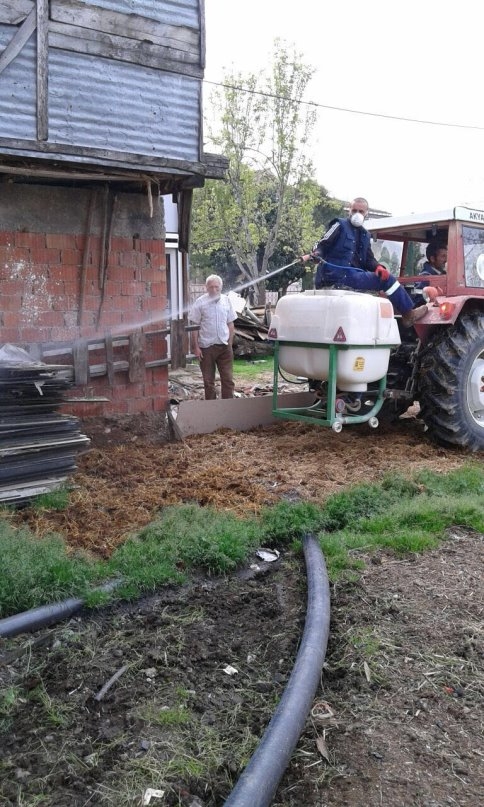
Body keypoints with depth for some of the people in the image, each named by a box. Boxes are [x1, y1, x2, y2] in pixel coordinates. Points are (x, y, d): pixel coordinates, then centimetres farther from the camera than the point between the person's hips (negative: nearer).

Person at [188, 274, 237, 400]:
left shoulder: (226, 300, 4)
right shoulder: (200, 303, -5)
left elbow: (230, 324, 10)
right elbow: (195, 326, -3)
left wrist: (230, 343, 4)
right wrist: (196, 347, -7)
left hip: (224, 346, 2)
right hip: (206, 347, -2)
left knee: (228, 379, 3)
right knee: (208, 381, 8)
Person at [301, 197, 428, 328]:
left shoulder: (365, 235, 21)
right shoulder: (340, 225, 2)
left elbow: (368, 259, 14)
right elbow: (322, 245, -5)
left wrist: (378, 267, -8)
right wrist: (314, 255, -28)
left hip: (353, 274, 8)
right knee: (387, 280, -12)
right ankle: (409, 314, -2)